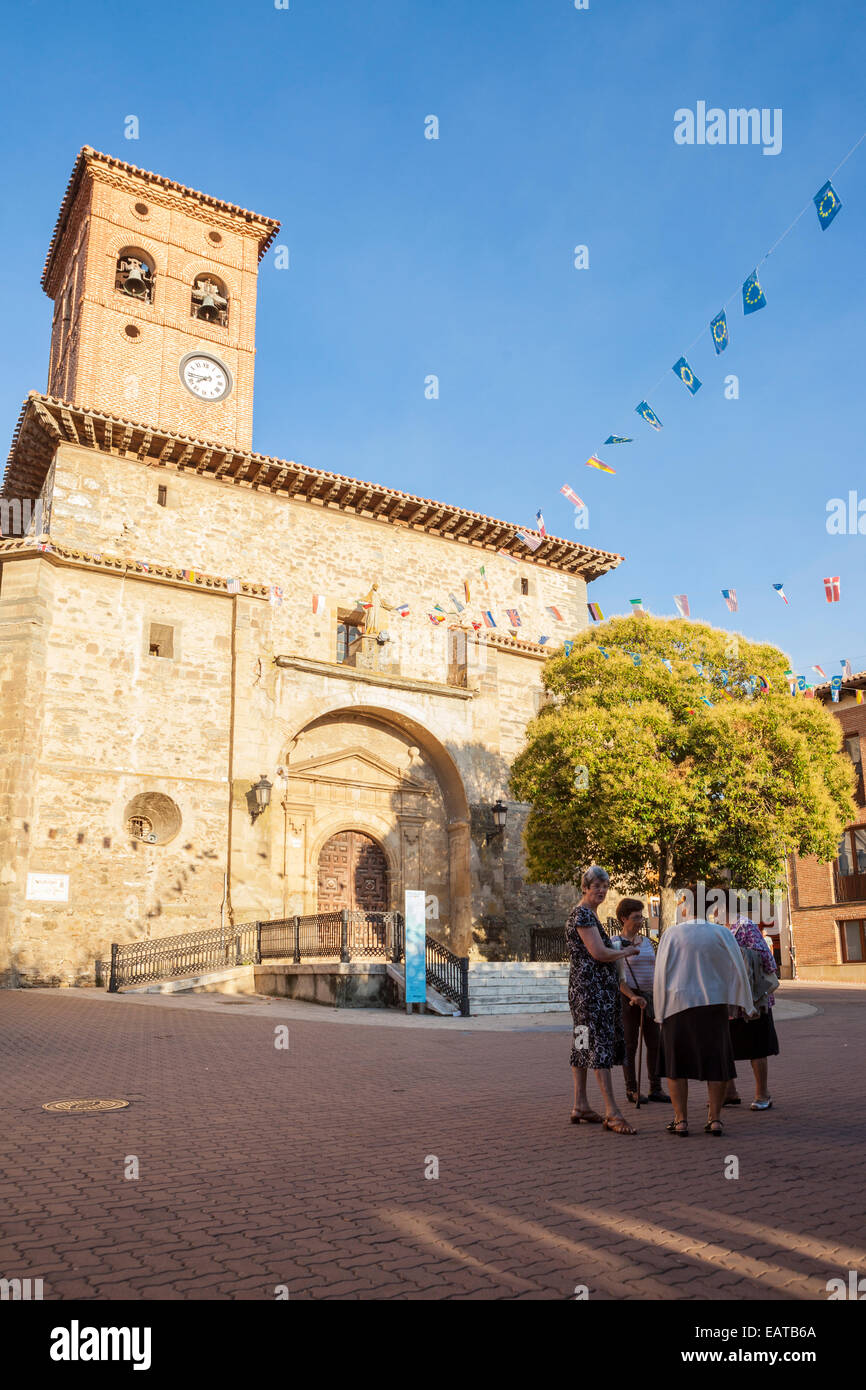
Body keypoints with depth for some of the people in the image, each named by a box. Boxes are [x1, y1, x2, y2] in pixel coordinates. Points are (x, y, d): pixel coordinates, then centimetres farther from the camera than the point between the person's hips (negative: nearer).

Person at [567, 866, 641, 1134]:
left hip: (596, 988, 11)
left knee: (585, 1045, 11)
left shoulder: (589, 913, 19)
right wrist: (626, 952, -5)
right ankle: (611, 1112, -14)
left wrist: (618, 949, 14)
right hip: (590, 988, -11)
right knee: (599, 1045, -13)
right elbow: (599, 953, -20)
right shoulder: (582, 914, -13)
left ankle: (580, 1106, 17)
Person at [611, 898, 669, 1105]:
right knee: (630, 1044, 0)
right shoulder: (615, 943, -6)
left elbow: (655, 970, 19)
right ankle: (631, 1090, 10)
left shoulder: (646, 942, 14)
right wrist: (633, 997, -22)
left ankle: (655, 1088, 15)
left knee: (655, 1043, 6)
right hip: (628, 997, -6)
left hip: (650, 997, 6)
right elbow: (616, 976, -12)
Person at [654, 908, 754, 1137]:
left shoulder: (671, 934, -5)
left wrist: (660, 1010, 3)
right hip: (713, 1005, 1)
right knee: (716, 1062, 12)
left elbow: (660, 974, -5)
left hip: (679, 1006, -1)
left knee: (676, 1063, 9)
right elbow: (738, 968, -2)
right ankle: (714, 1119, 10)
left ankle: (681, 1120, 6)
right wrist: (745, 1004, 8)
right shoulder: (721, 933, -2)